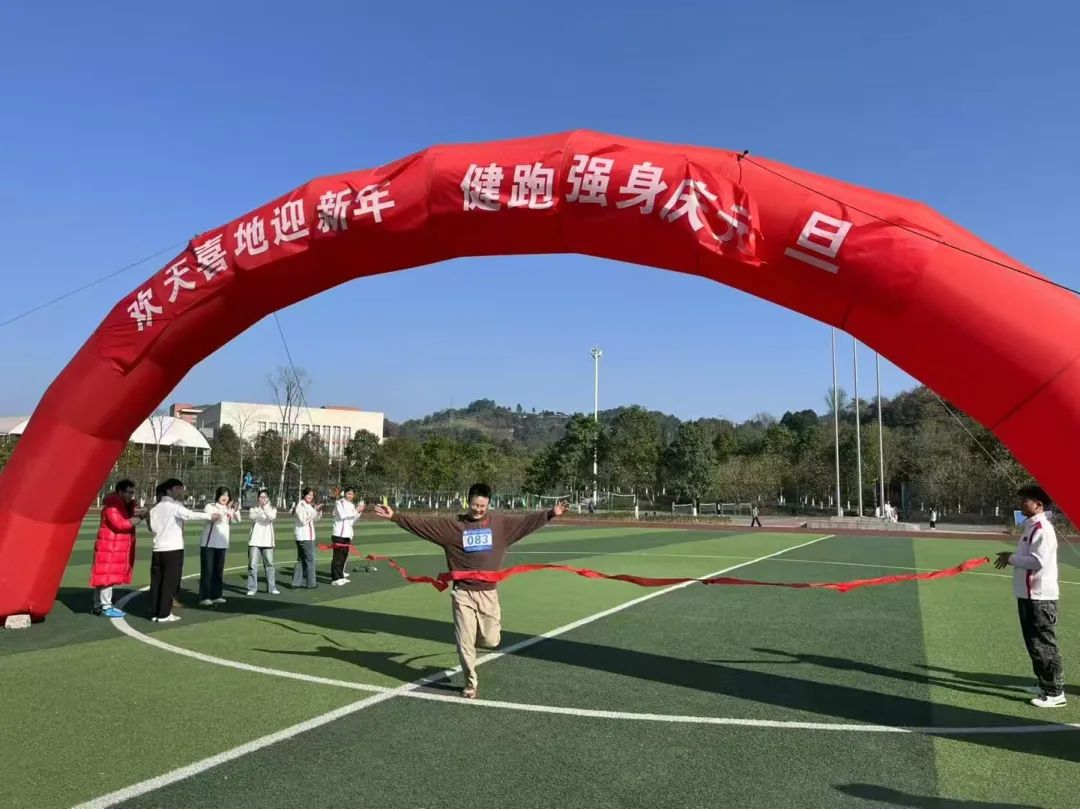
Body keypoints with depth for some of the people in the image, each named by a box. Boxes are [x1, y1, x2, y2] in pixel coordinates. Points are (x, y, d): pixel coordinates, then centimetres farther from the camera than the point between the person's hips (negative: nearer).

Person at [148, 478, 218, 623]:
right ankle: (164, 614, -1)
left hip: (158, 549, 6)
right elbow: (190, 514, -23)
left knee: (156, 581, 8)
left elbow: (153, 527, 10)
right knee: (170, 582, -2)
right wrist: (210, 516, -27)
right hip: (173, 549, -6)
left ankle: (154, 613, 11)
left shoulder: (155, 508, 15)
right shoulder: (175, 505, -6)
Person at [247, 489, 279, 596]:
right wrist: (259, 508, -33)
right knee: (252, 565, -4)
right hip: (254, 541, -1)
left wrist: (265, 508, -30)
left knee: (269, 565, 6)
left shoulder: (272, 509, 6)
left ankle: (271, 588, 14)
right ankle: (252, 588, 3)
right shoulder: (254, 508, 5)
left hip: (267, 541, 1)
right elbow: (252, 517, -17)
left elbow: (272, 517, -16)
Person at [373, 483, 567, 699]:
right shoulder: (452, 524, -3)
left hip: (488, 593, 1)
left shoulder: (500, 523, 1)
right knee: (465, 642, 3)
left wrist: (551, 514, -2)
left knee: (490, 641, 4)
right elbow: (421, 524, -6)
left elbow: (527, 521, 3)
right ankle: (470, 683, 23)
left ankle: (487, 629, 40)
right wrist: (394, 516, -13)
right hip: (463, 593, -1)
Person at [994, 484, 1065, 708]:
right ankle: (1045, 684, 28)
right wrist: (1013, 556, 6)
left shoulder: (1042, 529, -18)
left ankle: (1055, 692, 2)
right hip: (1029, 595, 10)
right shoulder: (1031, 526, 14)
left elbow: (1038, 561, -25)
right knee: (1034, 643, 17)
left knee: (1043, 645, -4)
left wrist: (1012, 558, -14)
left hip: (1040, 597, -10)